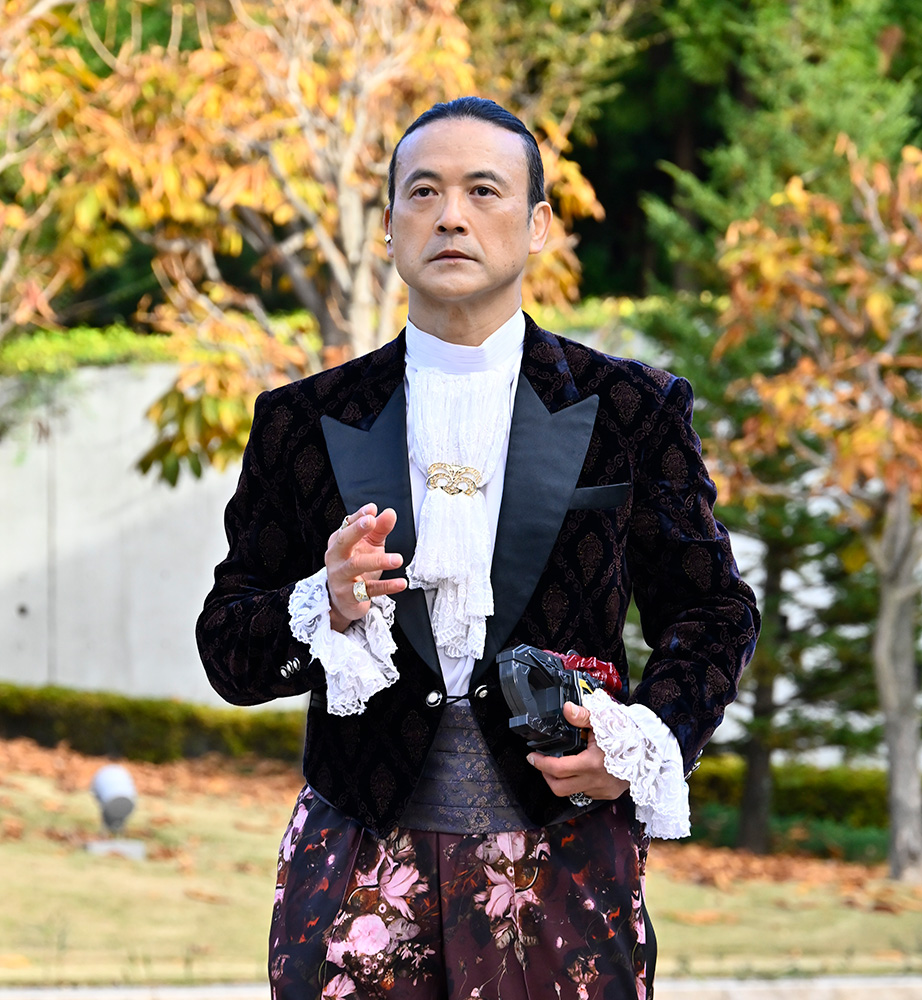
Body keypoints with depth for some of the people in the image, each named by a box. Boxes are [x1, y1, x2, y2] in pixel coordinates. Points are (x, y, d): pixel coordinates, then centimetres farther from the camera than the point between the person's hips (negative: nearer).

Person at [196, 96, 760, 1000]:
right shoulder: (304, 421, 8)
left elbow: (712, 611, 11)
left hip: (565, 857, -1)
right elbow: (227, 651, 8)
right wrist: (326, 609, -13)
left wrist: (644, 740, -7)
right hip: (359, 864, 1)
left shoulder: (631, 410, 6)